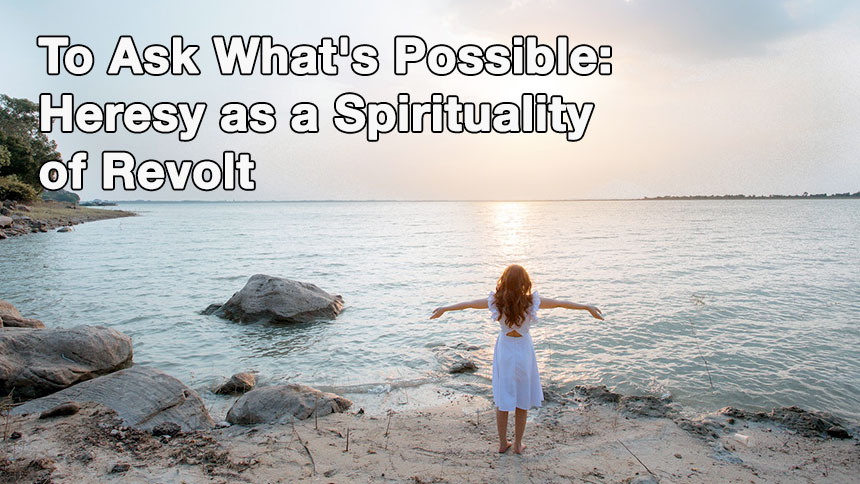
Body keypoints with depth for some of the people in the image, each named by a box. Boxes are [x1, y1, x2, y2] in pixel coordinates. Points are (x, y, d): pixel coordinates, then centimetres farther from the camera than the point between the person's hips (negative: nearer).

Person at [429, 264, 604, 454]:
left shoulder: (496, 302, -15)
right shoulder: (532, 302, -18)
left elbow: (469, 304, -4)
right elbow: (560, 303, -8)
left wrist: (444, 309, 9)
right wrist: (588, 307, 1)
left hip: (504, 352, 1)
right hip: (524, 353, -1)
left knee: (502, 399, 15)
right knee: (523, 401, 15)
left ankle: (503, 443, 27)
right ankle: (518, 444, 27)